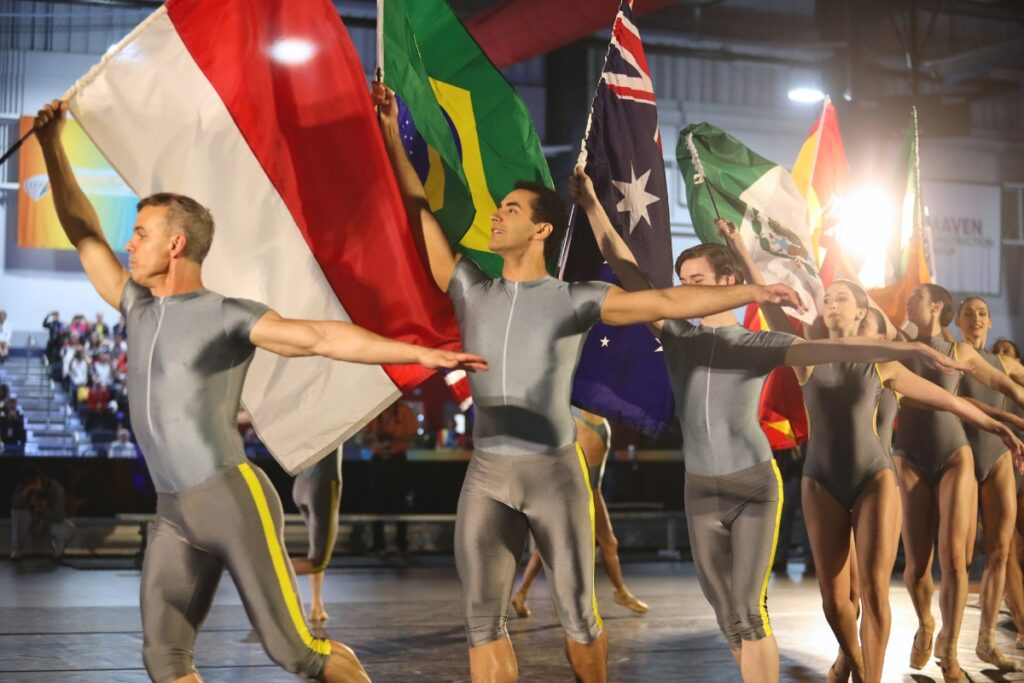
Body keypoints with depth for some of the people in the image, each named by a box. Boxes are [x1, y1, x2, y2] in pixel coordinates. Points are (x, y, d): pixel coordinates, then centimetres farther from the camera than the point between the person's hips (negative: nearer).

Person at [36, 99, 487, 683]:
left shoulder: (228, 317, -2)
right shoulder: (140, 308, 17)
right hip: (173, 515, 6)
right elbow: (83, 232, 24)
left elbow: (321, 337, -14)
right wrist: (51, 145, 23)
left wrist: (420, 353, -24)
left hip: (233, 498, -6)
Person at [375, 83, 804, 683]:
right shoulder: (472, 291, 9)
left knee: (578, 613, 7)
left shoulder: (573, 301, -1)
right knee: (484, 619, 0)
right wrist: (392, 137, 11)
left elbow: (668, 302, -7)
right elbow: (421, 214, 12)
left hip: (555, 472, -3)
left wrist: (750, 291, -14)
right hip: (486, 475, 3)